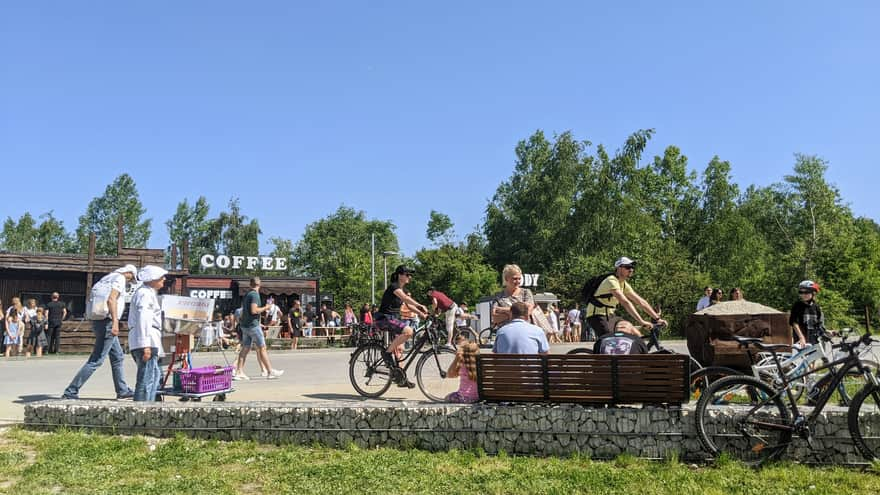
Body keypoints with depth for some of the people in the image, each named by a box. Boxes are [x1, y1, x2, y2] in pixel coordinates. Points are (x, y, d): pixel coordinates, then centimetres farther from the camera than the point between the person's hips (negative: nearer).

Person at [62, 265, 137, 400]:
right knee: (96, 360, -7)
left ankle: (122, 390, 20)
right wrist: (115, 321, -29)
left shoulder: (107, 278, 19)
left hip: (99, 321, 10)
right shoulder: (120, 278, -8)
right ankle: (71, 391, -5)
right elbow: (111, 299, -23)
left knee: (118, 357, 16)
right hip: (107, 322, -10)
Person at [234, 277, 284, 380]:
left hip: (245, 325, 9)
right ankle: (270, 371, 0)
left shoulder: (247, 295, 14)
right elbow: (254, 310, -24)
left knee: (245, 348, 9)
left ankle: (239, 372, 7)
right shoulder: (255, 295, -13)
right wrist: (265, 308, -10)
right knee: (262, 348, -4)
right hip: (253, 325, -9)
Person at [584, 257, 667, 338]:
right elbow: (625, 302, -31)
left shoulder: (624, 285, 9)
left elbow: (641, 301, 9)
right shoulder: (612, 281, -20)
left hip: (609, 316, 10)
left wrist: (657, 318, 2)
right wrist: (641, 321, -37)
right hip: (597, 316, -10)